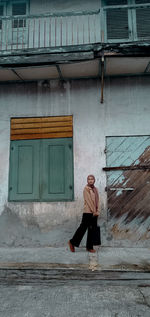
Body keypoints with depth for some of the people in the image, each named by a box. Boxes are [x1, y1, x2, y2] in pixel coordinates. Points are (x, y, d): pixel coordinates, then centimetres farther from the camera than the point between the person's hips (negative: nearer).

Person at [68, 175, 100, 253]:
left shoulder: (95, 189, 13)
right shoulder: (86, 188, -8)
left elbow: (97, 200, 13)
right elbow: (89, 201, -13)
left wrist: (97, 211, 2)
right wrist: (94, 211, -14)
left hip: (94, 213, 7)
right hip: (88, 212, -7)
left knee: (92, 230, 9)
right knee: (83, 228, -4)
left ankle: (89, 247, 18)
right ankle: (72, 242, 11)